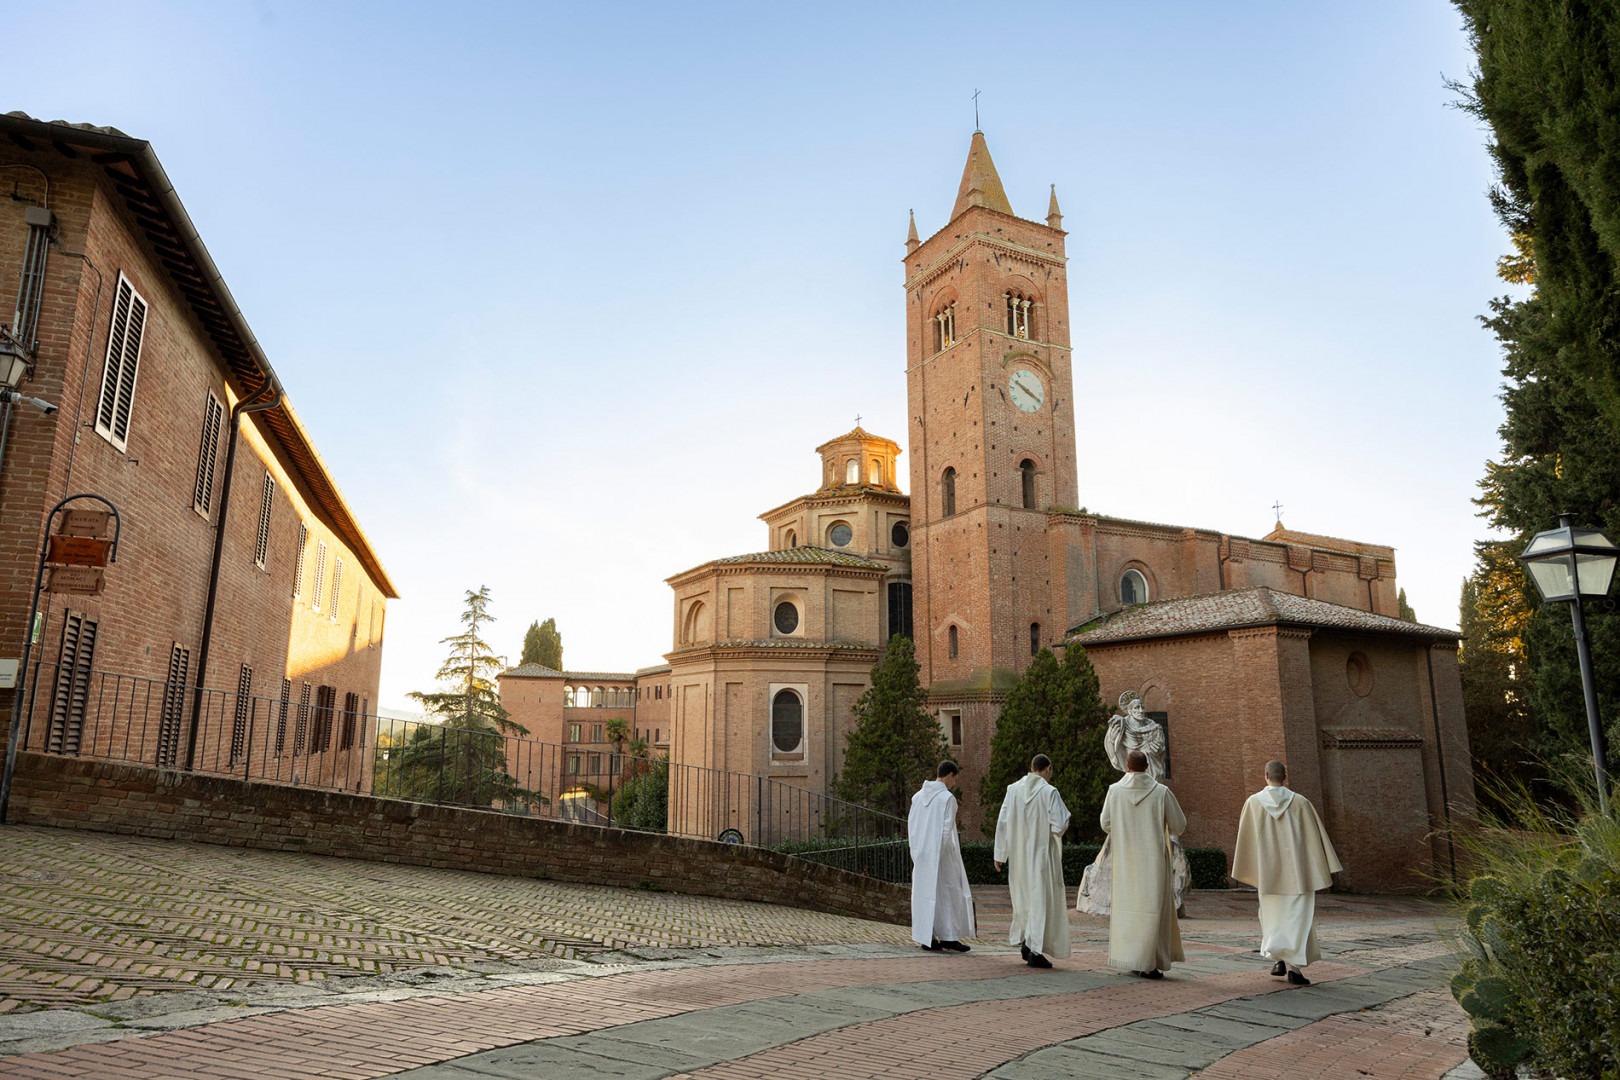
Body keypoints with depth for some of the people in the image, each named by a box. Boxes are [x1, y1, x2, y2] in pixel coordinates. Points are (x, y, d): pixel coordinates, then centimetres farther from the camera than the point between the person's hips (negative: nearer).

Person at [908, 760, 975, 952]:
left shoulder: (918, 796, 8)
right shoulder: (948, 797, -12)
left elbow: (911, 824, 9)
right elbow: (947, 829, -16)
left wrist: (917, 849, 13)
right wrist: (944, 849, -7)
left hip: (921, 853, 6)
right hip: (941, 853, -6)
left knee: (924, 892, 10)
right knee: (948, 893, 4)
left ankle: (926, 938, 12)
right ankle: (948, 937, 6)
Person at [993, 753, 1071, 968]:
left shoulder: (1013, 789, -1)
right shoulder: (1050, 792, -12)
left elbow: (1002, 822, 0)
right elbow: (1059, 825, -15)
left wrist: (999, 854, 6)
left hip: (1019, 855, 4)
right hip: (1042, 855, -4)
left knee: (1024, 897, 20)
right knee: (1041, 899, 2)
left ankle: (1025, 941, 26)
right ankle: (1035, 949, 0)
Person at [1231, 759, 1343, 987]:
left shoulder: (1253, 802, -2)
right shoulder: (1300, 802, -4)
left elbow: (1245, 838, 3)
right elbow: (1316, 836, -1)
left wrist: (1246, 870, 13)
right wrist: (1328, 867, 6)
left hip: (1269, 871, 1)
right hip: (1296, 869, -1)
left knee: (1272, 914, 18)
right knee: (1298, 916, 2)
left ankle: (1280, 959, 12)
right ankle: (1294, 966, -6)